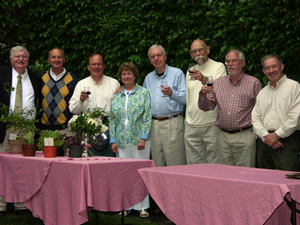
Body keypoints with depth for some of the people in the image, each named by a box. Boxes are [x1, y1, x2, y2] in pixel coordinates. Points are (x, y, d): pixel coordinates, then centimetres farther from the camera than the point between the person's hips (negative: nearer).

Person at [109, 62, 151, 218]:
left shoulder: (144, 93, 2)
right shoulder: (116, 96, 12)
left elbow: (147, 117, -4)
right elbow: (112, 119, 11)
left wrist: (143, 138, -12)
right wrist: (113, 140, 3)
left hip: (139, 140, -3)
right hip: (121, 141, 3)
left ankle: (142, 206, 7)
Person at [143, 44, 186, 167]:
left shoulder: (177, 73, 2)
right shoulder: (148, 78, 18)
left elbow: (186, 98, -6)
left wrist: (172, 93, -22)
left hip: (172, 123, -5)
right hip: (154, 124, 5)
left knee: (176, 165, -7)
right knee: (157, 165, 6)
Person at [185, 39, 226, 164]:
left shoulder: (218, 67, 0)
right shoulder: (190, 71, 19)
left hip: (212, 124, -5)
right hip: (192, 126, 5)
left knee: (214, 163, -4)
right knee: (194, 165, 5)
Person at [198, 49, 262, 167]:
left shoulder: (254, 83, 0)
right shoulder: (218, 82, 13)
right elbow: (206, 107, 10)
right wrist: (203, 94, -10)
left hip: (244, 136, -4)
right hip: (223, 136, 4)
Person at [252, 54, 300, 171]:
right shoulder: (262, 92, 19)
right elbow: (255, 118, 12)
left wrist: (277, 135, -9)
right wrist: (265, 136, -5)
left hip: (286, 142, -5)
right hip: (264, 142, 5)